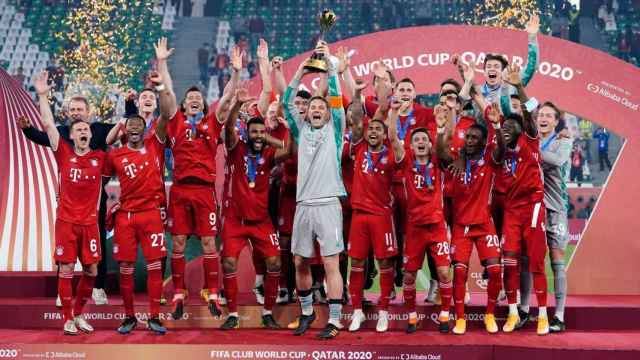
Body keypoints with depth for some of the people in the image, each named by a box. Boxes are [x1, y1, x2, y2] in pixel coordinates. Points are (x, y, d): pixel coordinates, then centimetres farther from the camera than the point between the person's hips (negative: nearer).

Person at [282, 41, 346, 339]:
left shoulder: (334, 130, 5)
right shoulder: (301, 130, 13)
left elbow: (337, 98, -4)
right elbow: (287, 103, 6)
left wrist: (329, 63, -6)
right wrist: (300, 72, 0)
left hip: (328, 204, -4)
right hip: (303, 205, 4)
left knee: (331, 264, -4)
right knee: (300, 263, 10)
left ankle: (334, 320, 2)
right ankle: (307, 312, 28)